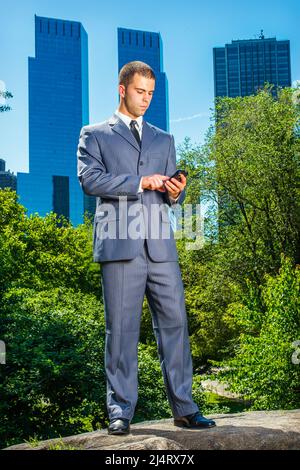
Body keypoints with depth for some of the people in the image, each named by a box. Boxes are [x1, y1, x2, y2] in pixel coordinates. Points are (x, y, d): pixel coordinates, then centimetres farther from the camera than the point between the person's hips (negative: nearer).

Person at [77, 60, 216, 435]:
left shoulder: (164, 140, 24)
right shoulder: (95, 134, 13)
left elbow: (173, 197, 21)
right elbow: (89, 178, -5)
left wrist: (175, 192, -4)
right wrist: (140, 182, -13)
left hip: (160, 246, 4)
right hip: (119, 246, -3)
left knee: (174, 322, 0)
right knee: (121, 328, -2)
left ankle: (184, 408, 6)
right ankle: (120, 412, 5)